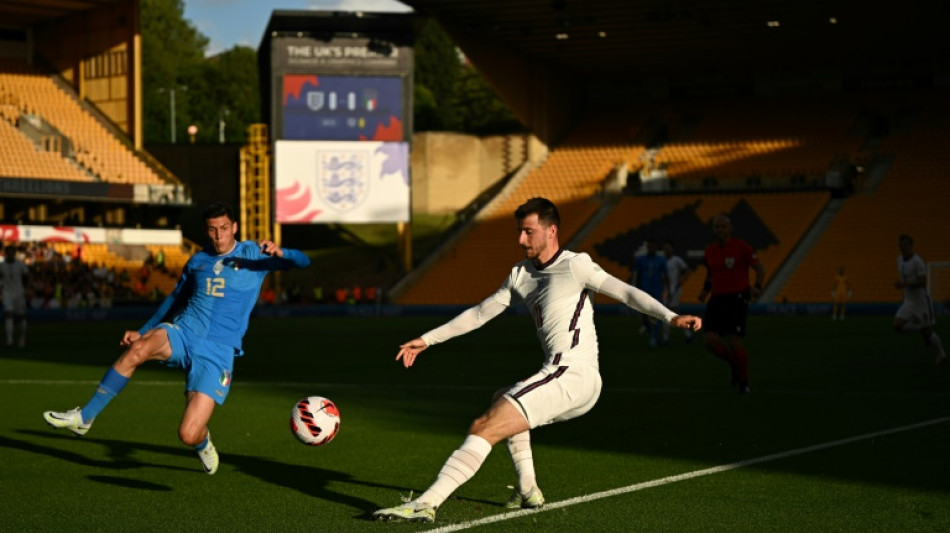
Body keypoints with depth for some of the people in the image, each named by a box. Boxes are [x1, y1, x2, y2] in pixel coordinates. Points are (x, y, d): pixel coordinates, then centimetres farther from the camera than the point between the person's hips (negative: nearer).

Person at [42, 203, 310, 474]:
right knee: (137, 349, -33)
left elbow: (302, 261, -5)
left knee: (188, 436, -15)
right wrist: (142, 331, 25)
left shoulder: (252, 254, 4)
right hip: (182, 333, 3)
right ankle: (83, 418, -23)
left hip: (217, 355, -3)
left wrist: (279, 252, -27)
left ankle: (203, 443, 27)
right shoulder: (198, 261, 15)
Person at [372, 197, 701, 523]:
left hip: (572, 374, -10)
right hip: (560, 377, 10)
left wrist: (671, 317, -24)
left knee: (484, 428, -18)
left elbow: (627, 293, -9)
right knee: (501, 401, 36)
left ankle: (426, 504, -27)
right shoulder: (521, 275, 20)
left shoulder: (574, 266, -3)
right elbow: (479, 314, 27)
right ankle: (527, 491, 28)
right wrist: (427, 340, 27)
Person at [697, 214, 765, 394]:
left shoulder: (741, 247, -6)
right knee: (710, 341, -9)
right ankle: (734, 363, 19)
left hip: (736, 299, -5)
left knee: (734, 343, -10)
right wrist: (705, 290, 7)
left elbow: (760, 269, -1)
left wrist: (757, 287, -18)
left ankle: (744, 382, 9)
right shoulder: (710, 251, 10)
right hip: (717, 300, 5)